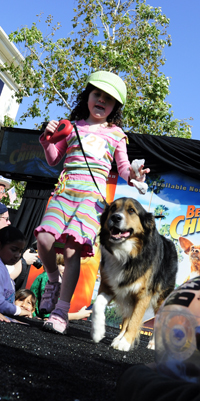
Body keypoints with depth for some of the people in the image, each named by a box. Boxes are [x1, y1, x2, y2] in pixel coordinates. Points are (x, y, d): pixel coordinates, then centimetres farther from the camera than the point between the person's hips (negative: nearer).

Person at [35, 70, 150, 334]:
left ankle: (61, 312, -11)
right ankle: (53, 280, 12)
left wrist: (133, 174, -6)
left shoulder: (115, 133, 17)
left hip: (92, 195, -2)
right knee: (44, 240, -19)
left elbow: (123, 166, 17)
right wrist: (49, 138, 3)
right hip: (64, 190, 2)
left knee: (72, 248, -19)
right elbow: (53, 159, 21)